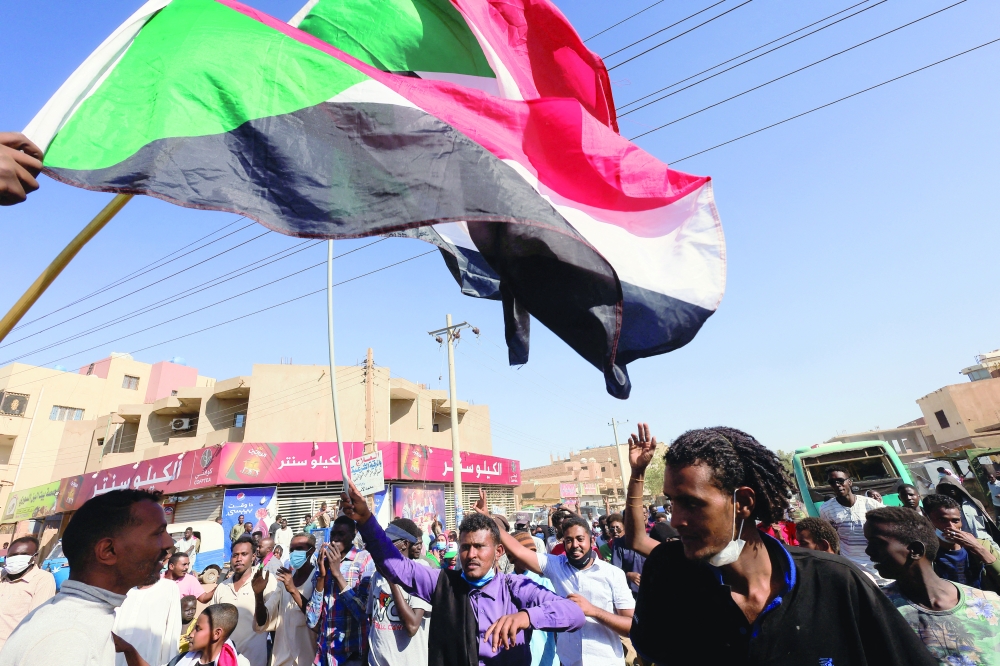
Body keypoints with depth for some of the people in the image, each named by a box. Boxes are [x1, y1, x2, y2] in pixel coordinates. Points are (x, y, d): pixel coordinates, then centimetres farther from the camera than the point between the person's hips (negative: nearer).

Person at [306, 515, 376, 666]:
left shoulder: (365, 560, -11)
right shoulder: (324, 562, 3)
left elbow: (364, 612, -20)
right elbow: (312, 621, -2)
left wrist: (337, 573, -20)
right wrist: (321, 575, -13)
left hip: (352, 652, -5)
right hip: (324, 651, 5)